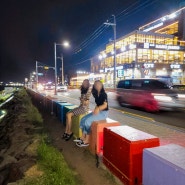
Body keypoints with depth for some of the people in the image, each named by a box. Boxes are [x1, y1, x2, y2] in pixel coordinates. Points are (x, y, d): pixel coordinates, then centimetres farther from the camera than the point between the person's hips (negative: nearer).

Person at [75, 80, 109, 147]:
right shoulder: (96, 94, 11)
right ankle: (83, 137, -3)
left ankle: (87, 141, -13)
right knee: (83, 119, -7)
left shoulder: (103, 94, -12)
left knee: (87, 121, -22)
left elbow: (105, 105, -22)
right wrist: (95, 109, -1)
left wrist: (98, 108, -40)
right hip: (97, 112, 8)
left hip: (104, 113, -8)